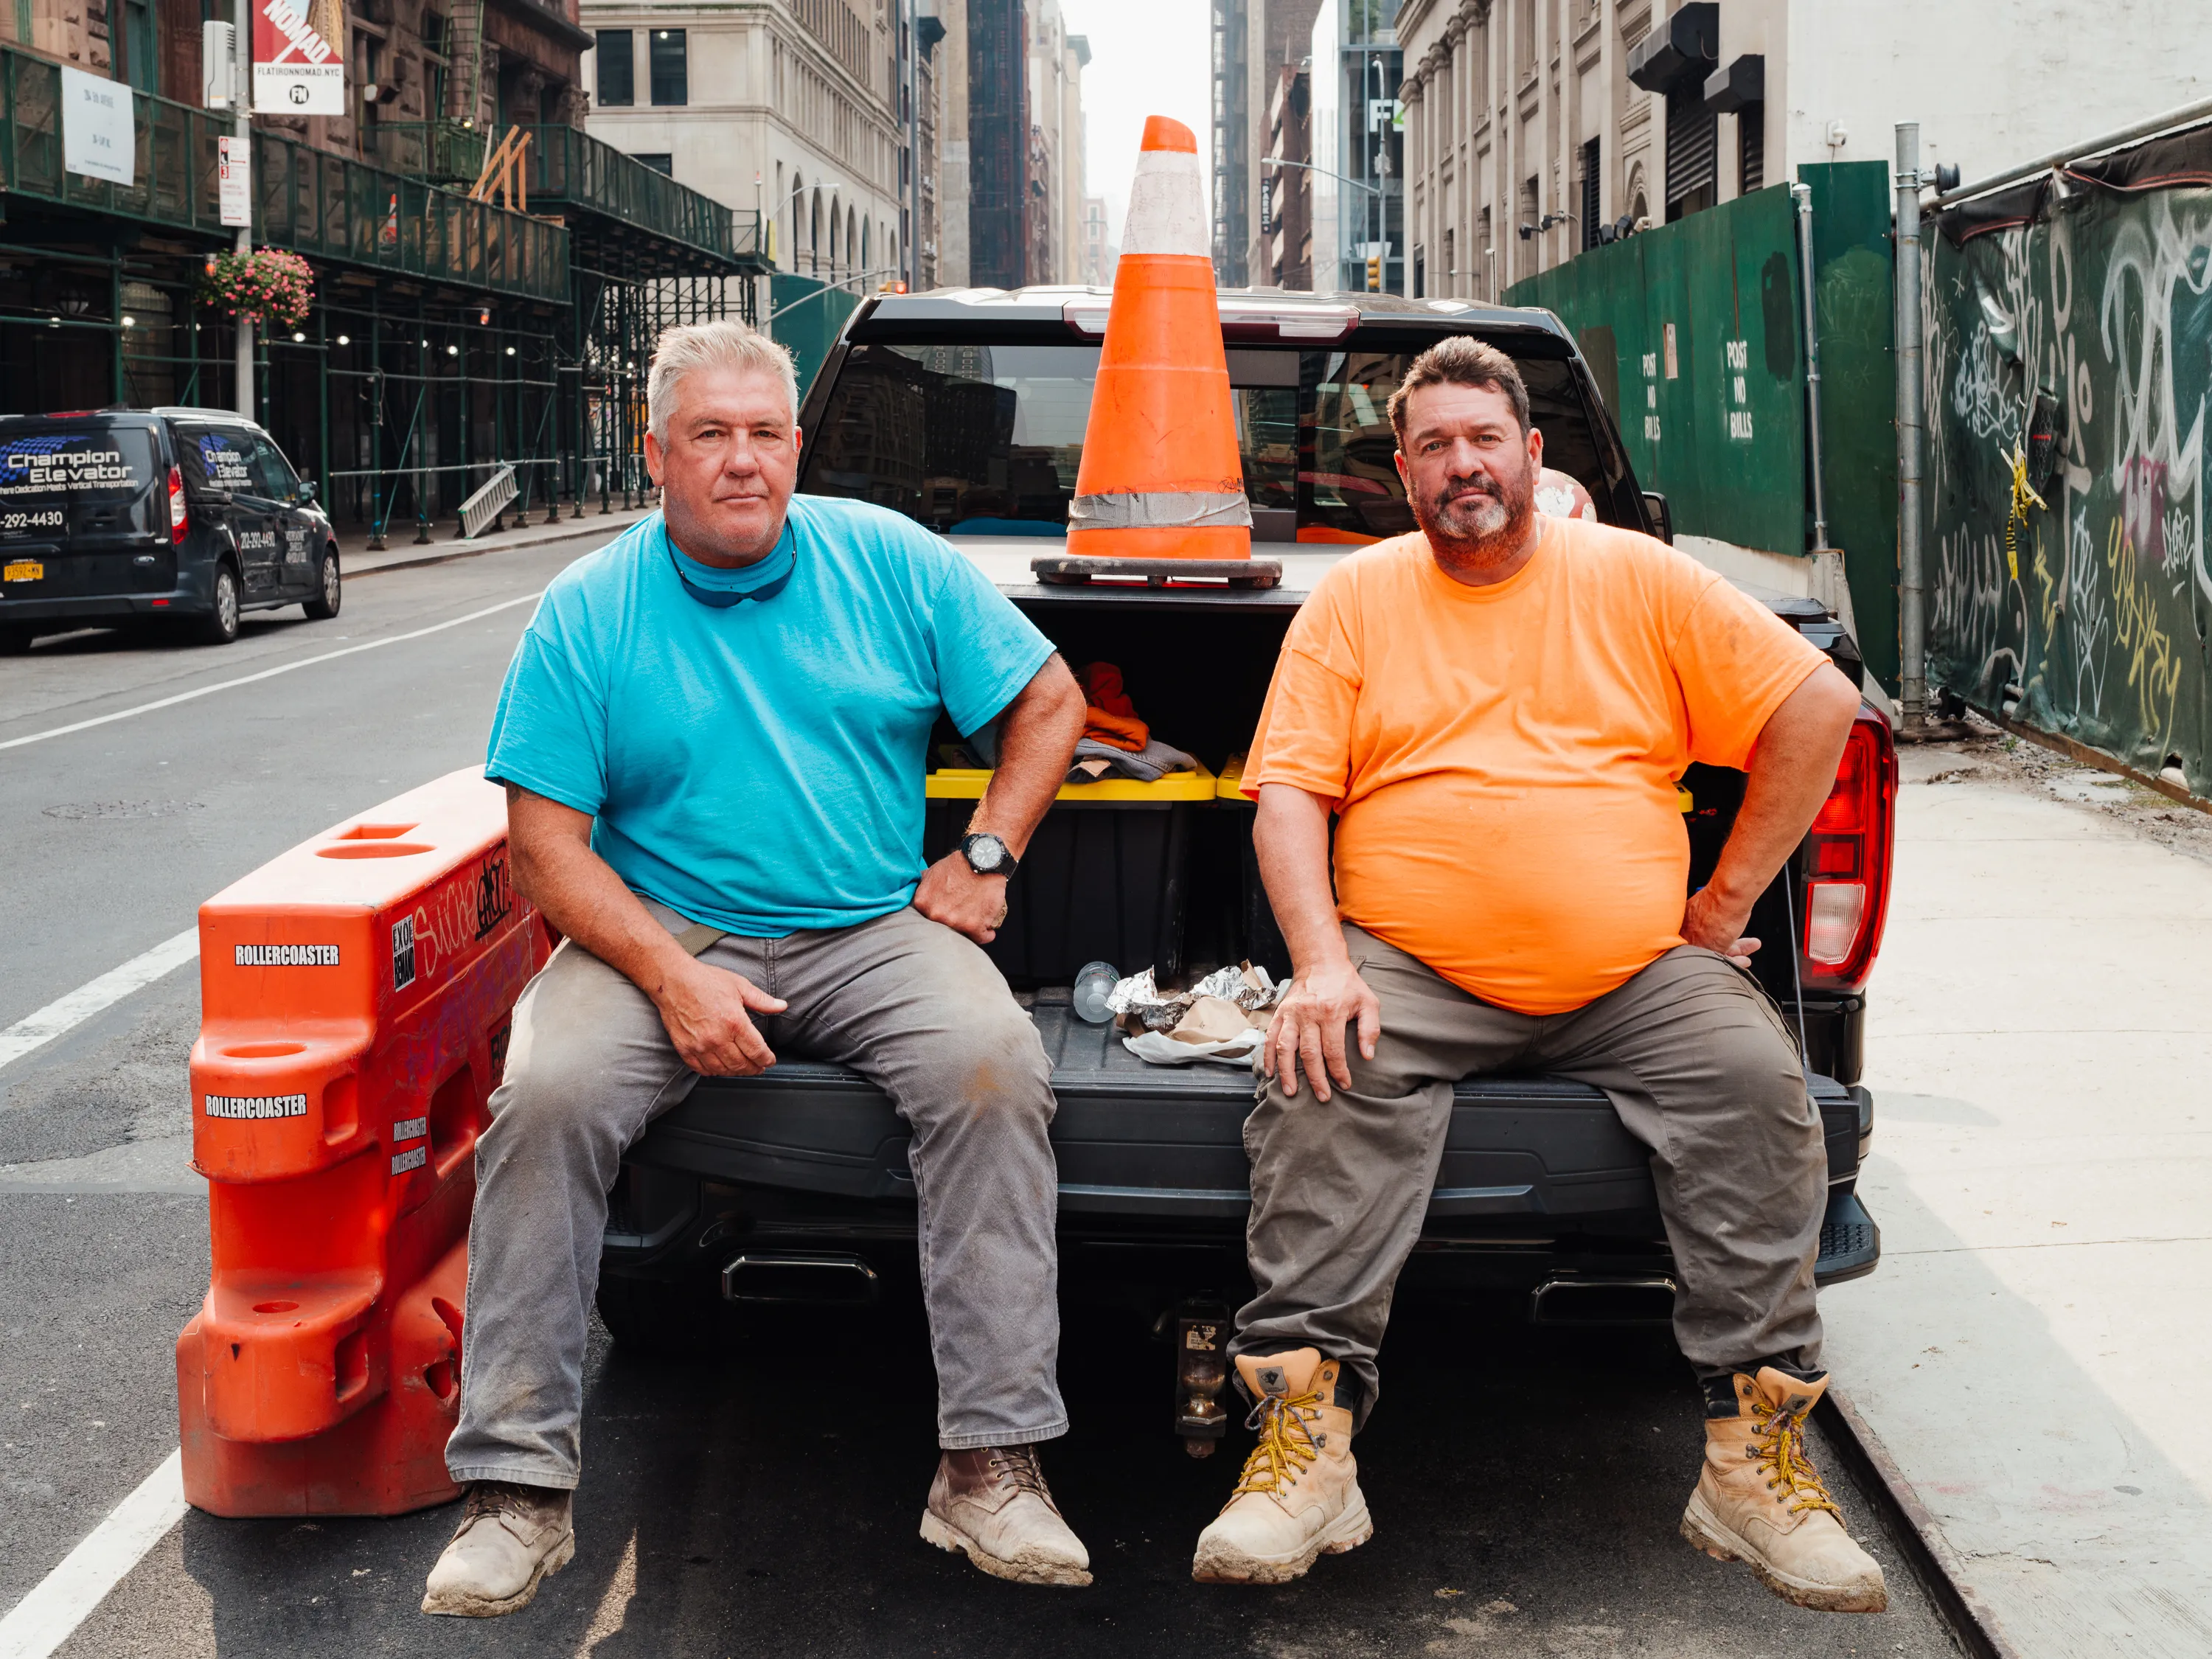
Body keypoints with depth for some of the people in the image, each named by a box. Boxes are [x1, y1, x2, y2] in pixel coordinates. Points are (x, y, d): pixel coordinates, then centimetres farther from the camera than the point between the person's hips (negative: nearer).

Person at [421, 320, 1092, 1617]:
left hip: (873, 931, 1)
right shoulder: (587, 611, 2)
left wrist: (985, 859, 0)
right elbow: (546, 840, -3)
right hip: (660, 931, 0)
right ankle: (518, 1484, -19)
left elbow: (1050, 702, 13)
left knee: (996, 1065, -29)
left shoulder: (889, 560, 6)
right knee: (549, 1094, -28)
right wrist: (670, 975, -18)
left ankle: (994, 1466, -24)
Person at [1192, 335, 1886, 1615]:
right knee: (1320, 1081, -30)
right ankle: (1305, 1439, -27)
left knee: (1757, 1081, -25)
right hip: (1410, 975, 0)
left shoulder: (1636, 580, 11)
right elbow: (1291, 793, 3)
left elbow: (1819, 706, 10)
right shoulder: (1356, 598, 11)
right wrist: (1321, 964, -14)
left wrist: (1730, 896, 5)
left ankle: (1758, 1457, -18)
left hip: (1639, 971, 1)